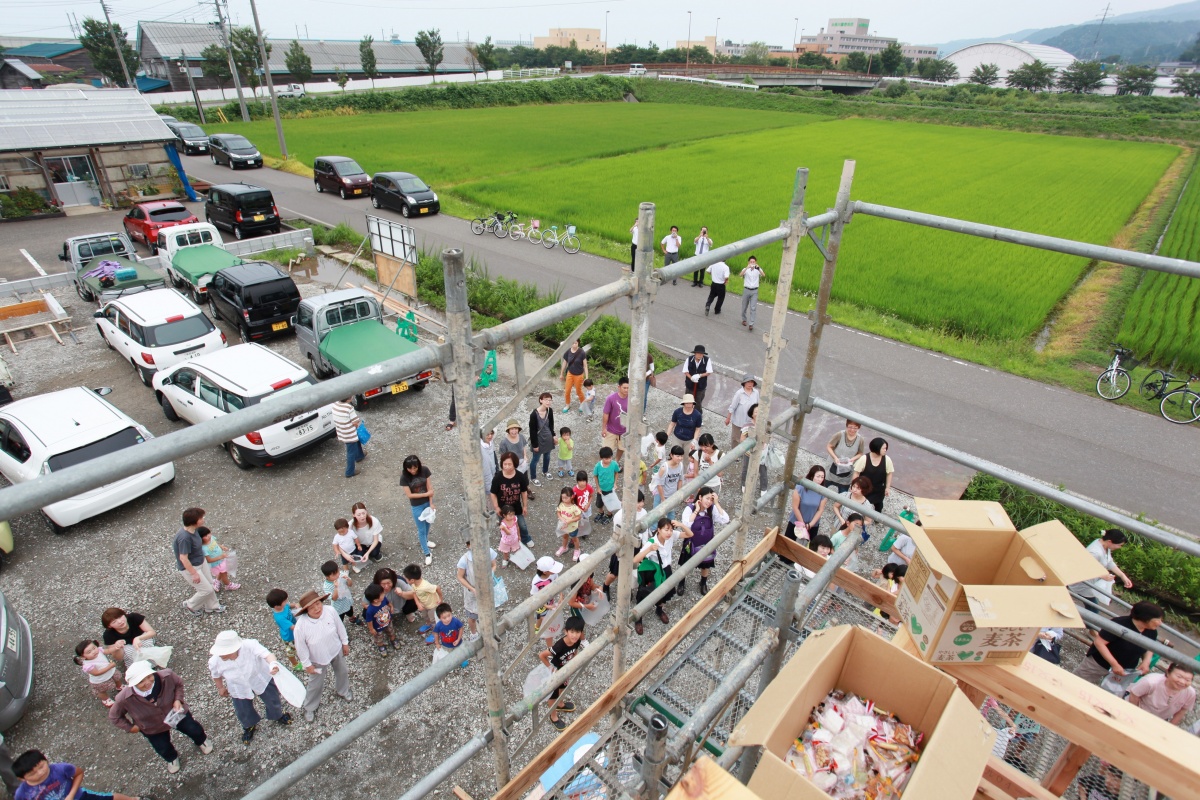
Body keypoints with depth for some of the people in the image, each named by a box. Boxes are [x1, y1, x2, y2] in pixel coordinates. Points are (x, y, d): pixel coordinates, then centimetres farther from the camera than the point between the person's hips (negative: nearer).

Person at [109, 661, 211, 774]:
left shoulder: (167, 676, -38)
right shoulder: (124, 698, -38)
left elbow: (179, 684, -12)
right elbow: (114, 717, -14)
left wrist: (178, 699, -25)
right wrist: (130, 727, -10)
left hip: (175, 711, 0)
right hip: (153, 728, 0)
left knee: (195, 731, 15)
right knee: (164, 749, 20)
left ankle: (201, 741, 56)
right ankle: (172, 758, 60)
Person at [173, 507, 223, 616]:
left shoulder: (193, 530, -6)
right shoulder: (184, 537, -34)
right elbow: (183, 558, -29)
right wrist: (194, 573, -22)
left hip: (201, 562, 9)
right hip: (190, 568, -9)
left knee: (210, 585, 18)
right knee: (206, 590, 2)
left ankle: (212, 607, 37)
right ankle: (190, 605, 28)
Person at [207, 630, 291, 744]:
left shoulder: (250, 645, -42)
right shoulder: (215, 662, -28)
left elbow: (266, 654, -57)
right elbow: (216, 675, -5)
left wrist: (273, 663, -78)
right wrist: (220, 688, 12)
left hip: (261, 679, -2)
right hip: (239, 690, 2)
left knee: (273, 701, 20)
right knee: (243, 713, 20)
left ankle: (278, 716, 56)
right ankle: (249, 726, 57)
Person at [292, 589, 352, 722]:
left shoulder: (330, 611, -31)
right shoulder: (301, 625, -37)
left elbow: (340, 627, -11)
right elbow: (301, 647, -19)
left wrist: (345, 642, 1)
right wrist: (307, 664, -8)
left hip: (336, 650, 3)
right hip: (318, 659, -3)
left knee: (342, 672, 28)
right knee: (316, 684, 20)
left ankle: (343, 691, 62)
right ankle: (310, 707, 51)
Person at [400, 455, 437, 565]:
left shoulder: (425, 470, -17)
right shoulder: (404, 477, -22)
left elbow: (429, 488, -12)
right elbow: (409, 495, -18)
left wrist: (431, 503, -13)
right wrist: (426, 494, -18)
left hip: (427, 502, 3)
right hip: (417, 506, -3)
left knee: (427, 523, 24)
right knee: (421, 529, 6)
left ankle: (423, 540, 51)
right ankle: (427, 553, 20)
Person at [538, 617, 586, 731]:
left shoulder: (577, 641, -25)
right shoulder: (559, 646, -44)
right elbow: (541, 655, -35)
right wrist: (550, 668, -23)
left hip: (565, 669, 6)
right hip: (555, 671, -6)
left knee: (563, 686, 31)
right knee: (554, 694, 16)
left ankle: (560, 704, 60)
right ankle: (553, 717, 41)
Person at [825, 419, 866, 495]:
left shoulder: (861, 440, -13)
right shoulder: (839, 435, -19)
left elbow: (860, 454, 0)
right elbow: (828, 447, -11)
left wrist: (853, 459, -19)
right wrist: (835, 457, -24)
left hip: (847, 471, 1)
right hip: (834, 468, -1)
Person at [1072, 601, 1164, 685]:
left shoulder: (1152, 632, -8)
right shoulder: (1120, 624, -28)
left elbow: (1149, 648, 13)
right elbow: (1099, 642, -28)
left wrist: (1146, 662, -6)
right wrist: (1114, 664, -29)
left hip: (1125, 671, 6)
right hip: (1100, 663, -6)